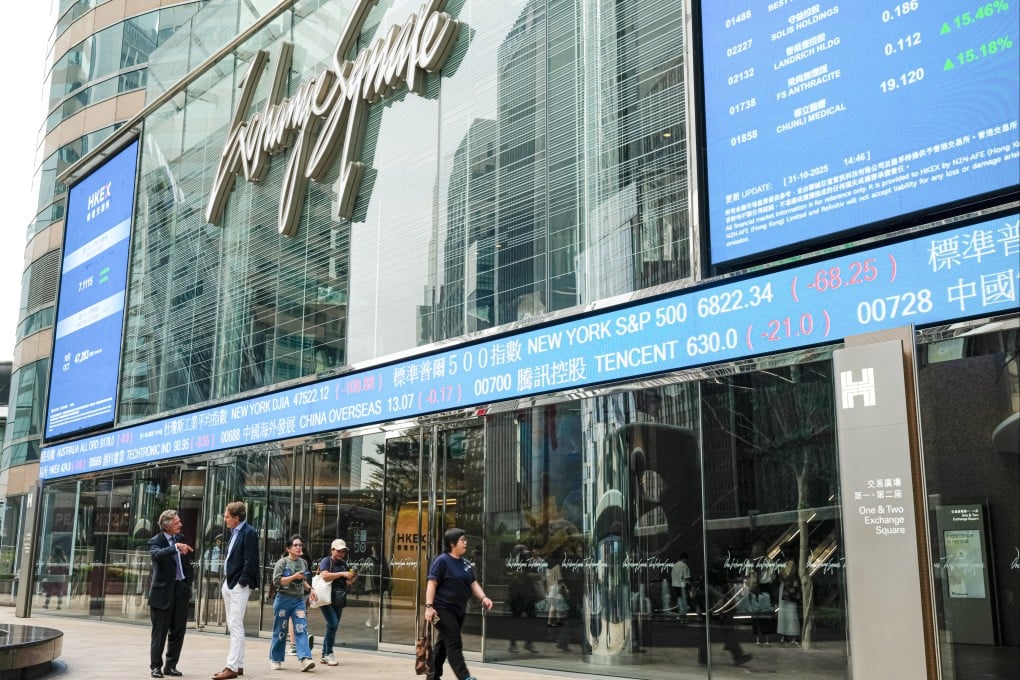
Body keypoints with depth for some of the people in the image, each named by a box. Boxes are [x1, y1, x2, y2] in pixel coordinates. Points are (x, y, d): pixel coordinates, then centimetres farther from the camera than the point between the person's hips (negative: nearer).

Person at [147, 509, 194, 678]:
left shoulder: (181, 538, 9)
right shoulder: (156, 541, -7)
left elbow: (191, 556, 20)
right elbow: (156, 554, -29)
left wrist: (189, 580, 12)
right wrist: (175, 547, -41)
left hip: (181, 590, 5)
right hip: (163, 591, -5)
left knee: (178, 631, 8)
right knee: (160, 632, 2)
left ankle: (170, 666, 17)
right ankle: (156, 666, 12)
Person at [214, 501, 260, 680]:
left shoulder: (249, 533, -12)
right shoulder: (235, 532, 15)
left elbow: (250, 561, -17)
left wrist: (241, 582, -17)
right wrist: (226, 582, 13)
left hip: (239, 586, -10)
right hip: (229, 584, 10)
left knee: (236, 626, -9)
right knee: (233, 626, 13)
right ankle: (238, 665, 20)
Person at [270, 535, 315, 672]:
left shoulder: (303, 563, 11)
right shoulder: (282, 562, -4)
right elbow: (277, 581, -14)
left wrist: (309, 588, 8)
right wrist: (293, 577, -23)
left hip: (299, 600, 4)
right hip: (284, 599, -4)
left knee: (301, 629, -9)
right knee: (280, 631, 5)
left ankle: (304, 659, -18)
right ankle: (275, 660, 19)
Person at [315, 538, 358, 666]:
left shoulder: (344, 564, 14)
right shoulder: (326, 561, -4)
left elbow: (348, 582, 18)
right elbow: (325, 576, -21)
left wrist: (352, 577, -3)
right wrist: (342, 574, -22)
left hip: (339, 600, 7)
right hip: (326, 598, -7)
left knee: (333, 627, 8)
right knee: (333, 623, -17)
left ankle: (324, 656, 18)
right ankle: (328, 653, -5)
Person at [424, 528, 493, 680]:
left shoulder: (465, 563, 12)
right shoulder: (442, 561, -11)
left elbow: (473, 583, 13)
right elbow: (432, 583, -15)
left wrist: (483, 597, -5)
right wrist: (429, 606, -23)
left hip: (459, 611, 8)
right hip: (443, 610, -8)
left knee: (444, 643, 15)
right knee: (454, 643, -11)